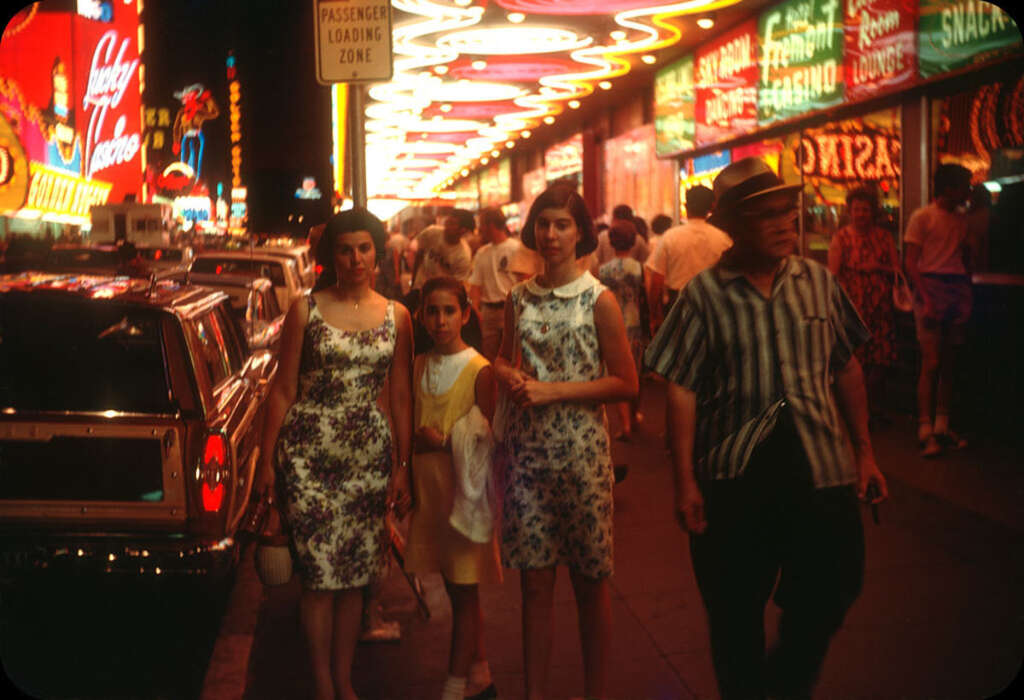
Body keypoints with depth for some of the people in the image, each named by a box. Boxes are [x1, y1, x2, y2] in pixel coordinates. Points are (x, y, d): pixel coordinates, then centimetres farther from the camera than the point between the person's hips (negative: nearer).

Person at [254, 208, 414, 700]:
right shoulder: (305, 310, -1)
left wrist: (402, 467, 5)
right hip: (308, 451, -2)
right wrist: (267, 460, -3)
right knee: (320, 572, -2)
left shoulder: (396, 316, 6)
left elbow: (400, 396, 8)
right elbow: (283, 390, 0)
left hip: (369, 453, 3)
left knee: (355, 575, 9)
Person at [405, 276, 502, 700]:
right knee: (457, 588, 14)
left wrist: (443, 442, -16)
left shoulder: (479, 370, -11)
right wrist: (411, 471, 6)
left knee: (465, 589, 2)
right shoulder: (419, 367, 7)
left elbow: (488, 437, -11)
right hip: (428, 487, 6)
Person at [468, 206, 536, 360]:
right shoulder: (481, 253, 14)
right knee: (488, 356, 6)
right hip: (488, 311, 6)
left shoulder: (517, 248, -3)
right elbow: (476, 285, 10)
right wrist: (475, 310, -6)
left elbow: (524, 280, -8)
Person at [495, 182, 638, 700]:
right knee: (535, 584, 7)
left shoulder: (599, 300, -5)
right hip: (526, 450, 3)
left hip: (581, 452, -3)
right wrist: (510, 376, -4)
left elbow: (626, 384, -8)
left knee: (589, 583, 7)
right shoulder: (519, 297, 7)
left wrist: (553, 390, -14)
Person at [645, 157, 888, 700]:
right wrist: (685, 481, -11)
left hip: (821, 470, 3)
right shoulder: (706, 294, -5)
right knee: (735, 613, 8)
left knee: (831, 592, 7)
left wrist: (864, 451, 12)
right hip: (735, 473, -3)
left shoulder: (818, 280, 6)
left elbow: (845, 368, 13)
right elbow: (681, 389, -7)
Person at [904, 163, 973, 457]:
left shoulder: (961, 219, 14)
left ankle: (942, 427, 13)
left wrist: (968, 293, 7)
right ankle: (925, 431, -7)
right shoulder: (922, 217, -4)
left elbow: (966, 256, 19)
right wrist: (926, 300, -16)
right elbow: (911, 263, -8)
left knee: (949, 364, 7)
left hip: (958, 290, 6)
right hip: (931, 287, -6)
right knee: (931, 364, -10)